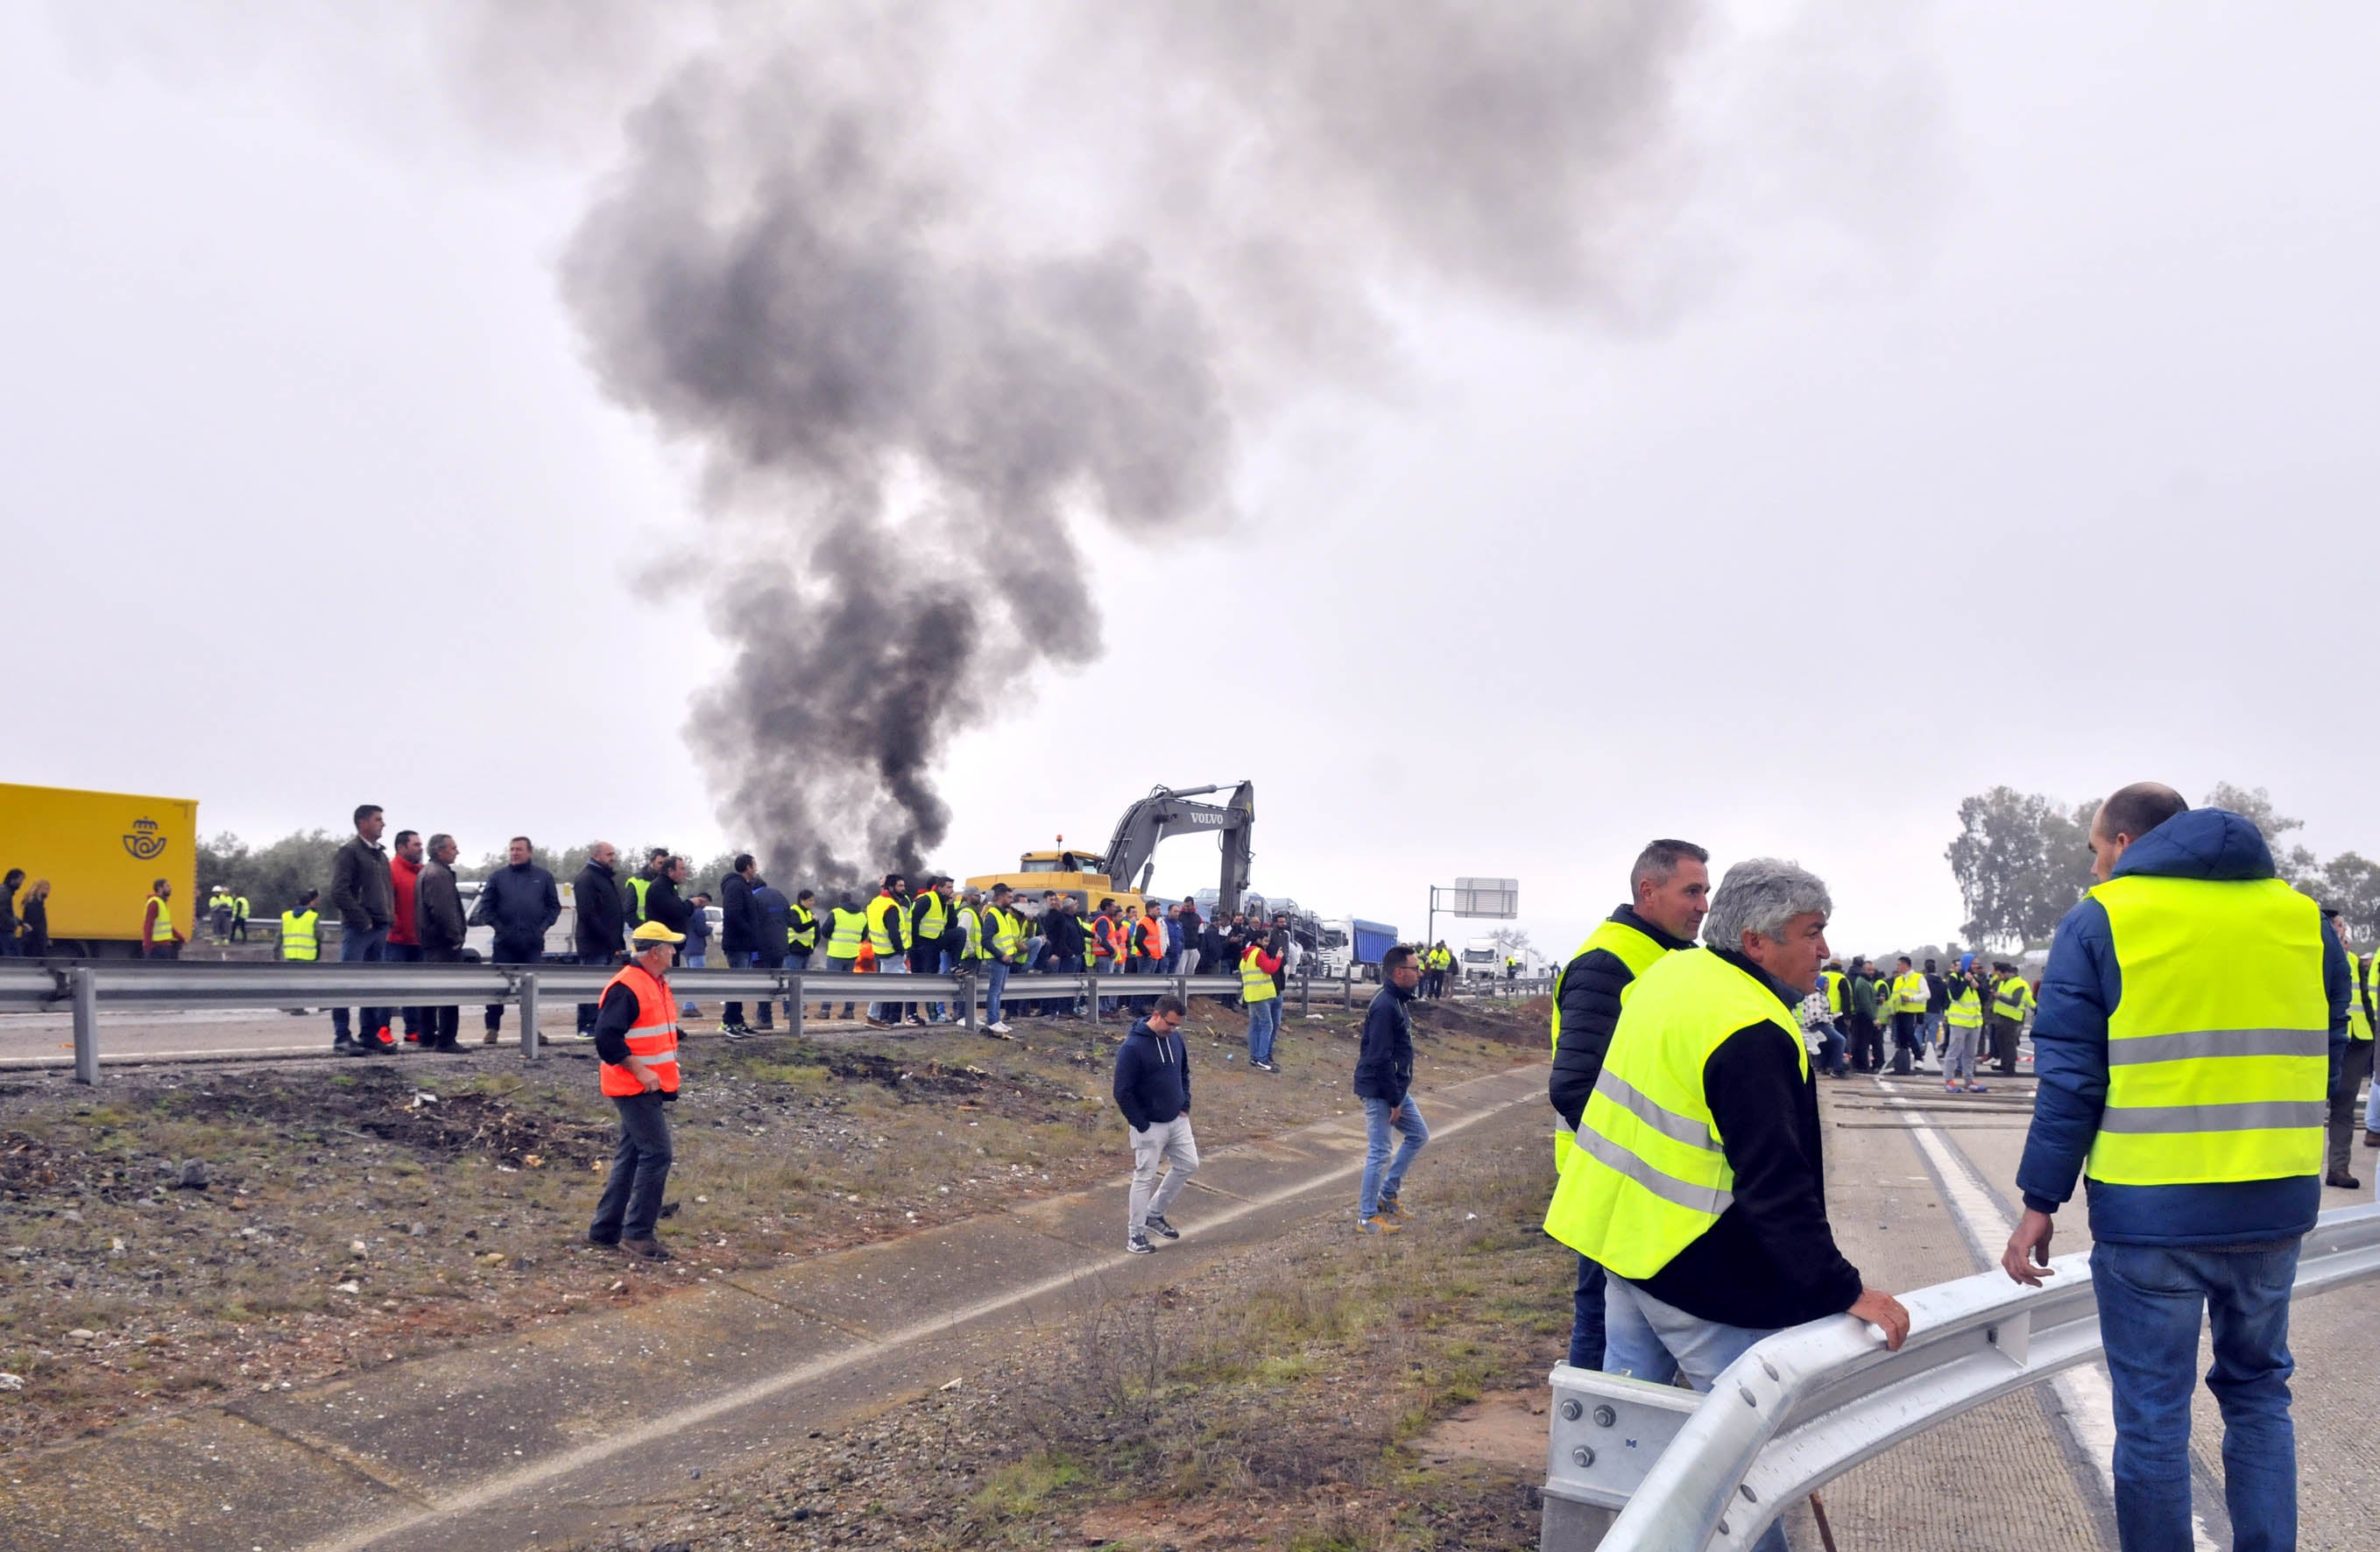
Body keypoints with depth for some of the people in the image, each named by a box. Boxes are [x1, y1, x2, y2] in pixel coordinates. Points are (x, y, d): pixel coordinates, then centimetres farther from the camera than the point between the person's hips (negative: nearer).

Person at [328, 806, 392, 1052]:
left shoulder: (381, 854, 19)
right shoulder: (348, 852, -7)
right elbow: (339, 893, -15)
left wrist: (388, 917, 10)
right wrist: (363, 920, -15)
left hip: (379, 929, 8)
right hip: (357, 929, -8)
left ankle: (369, 1035, 17)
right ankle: (342, 1038, -5)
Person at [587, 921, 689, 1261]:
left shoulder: (657, 984, 14)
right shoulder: (626, 987, -18)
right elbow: (607, 1038, -24)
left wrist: (665, 1073, 15)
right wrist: (639, 1070, -22)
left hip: (651, 1087, 10)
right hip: (636, 1089, -10)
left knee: (631, 1156, 14)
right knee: (657, 1154, -11)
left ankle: (605, 1228, 22)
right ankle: (637, 1233, -6)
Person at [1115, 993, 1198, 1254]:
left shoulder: (1175, 1038, 1)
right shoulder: (1132, 1047, -22)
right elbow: (1123, 1092, -20)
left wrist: (1185, 1105, 6)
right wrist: (1142, 1125, -17)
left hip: (1177, 1120, 7)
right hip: (1149, 1126, -7)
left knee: (1188, 1165, 13)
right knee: (1145, 1178, 1)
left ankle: (1154, 1214, 28)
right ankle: (1135, 1234, 14)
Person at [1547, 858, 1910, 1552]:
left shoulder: (1667, 973, 5)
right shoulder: (1753, 1035, -24)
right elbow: (1778, 1187, -27)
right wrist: (1844, 1290, -24)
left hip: (1621, 1233, 9)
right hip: (1699, 1276, -9)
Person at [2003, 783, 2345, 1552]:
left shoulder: (2099, 922, -5)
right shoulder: (2303, 917, 7)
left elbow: (2069, 1080, -8)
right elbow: (2321, 1055, 15)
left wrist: (2039, 1204, -3)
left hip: (2151, 1208, -4)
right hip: (2277, 1205, 4)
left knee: (2153, 1413, 6)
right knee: (2258, 1390, 21)